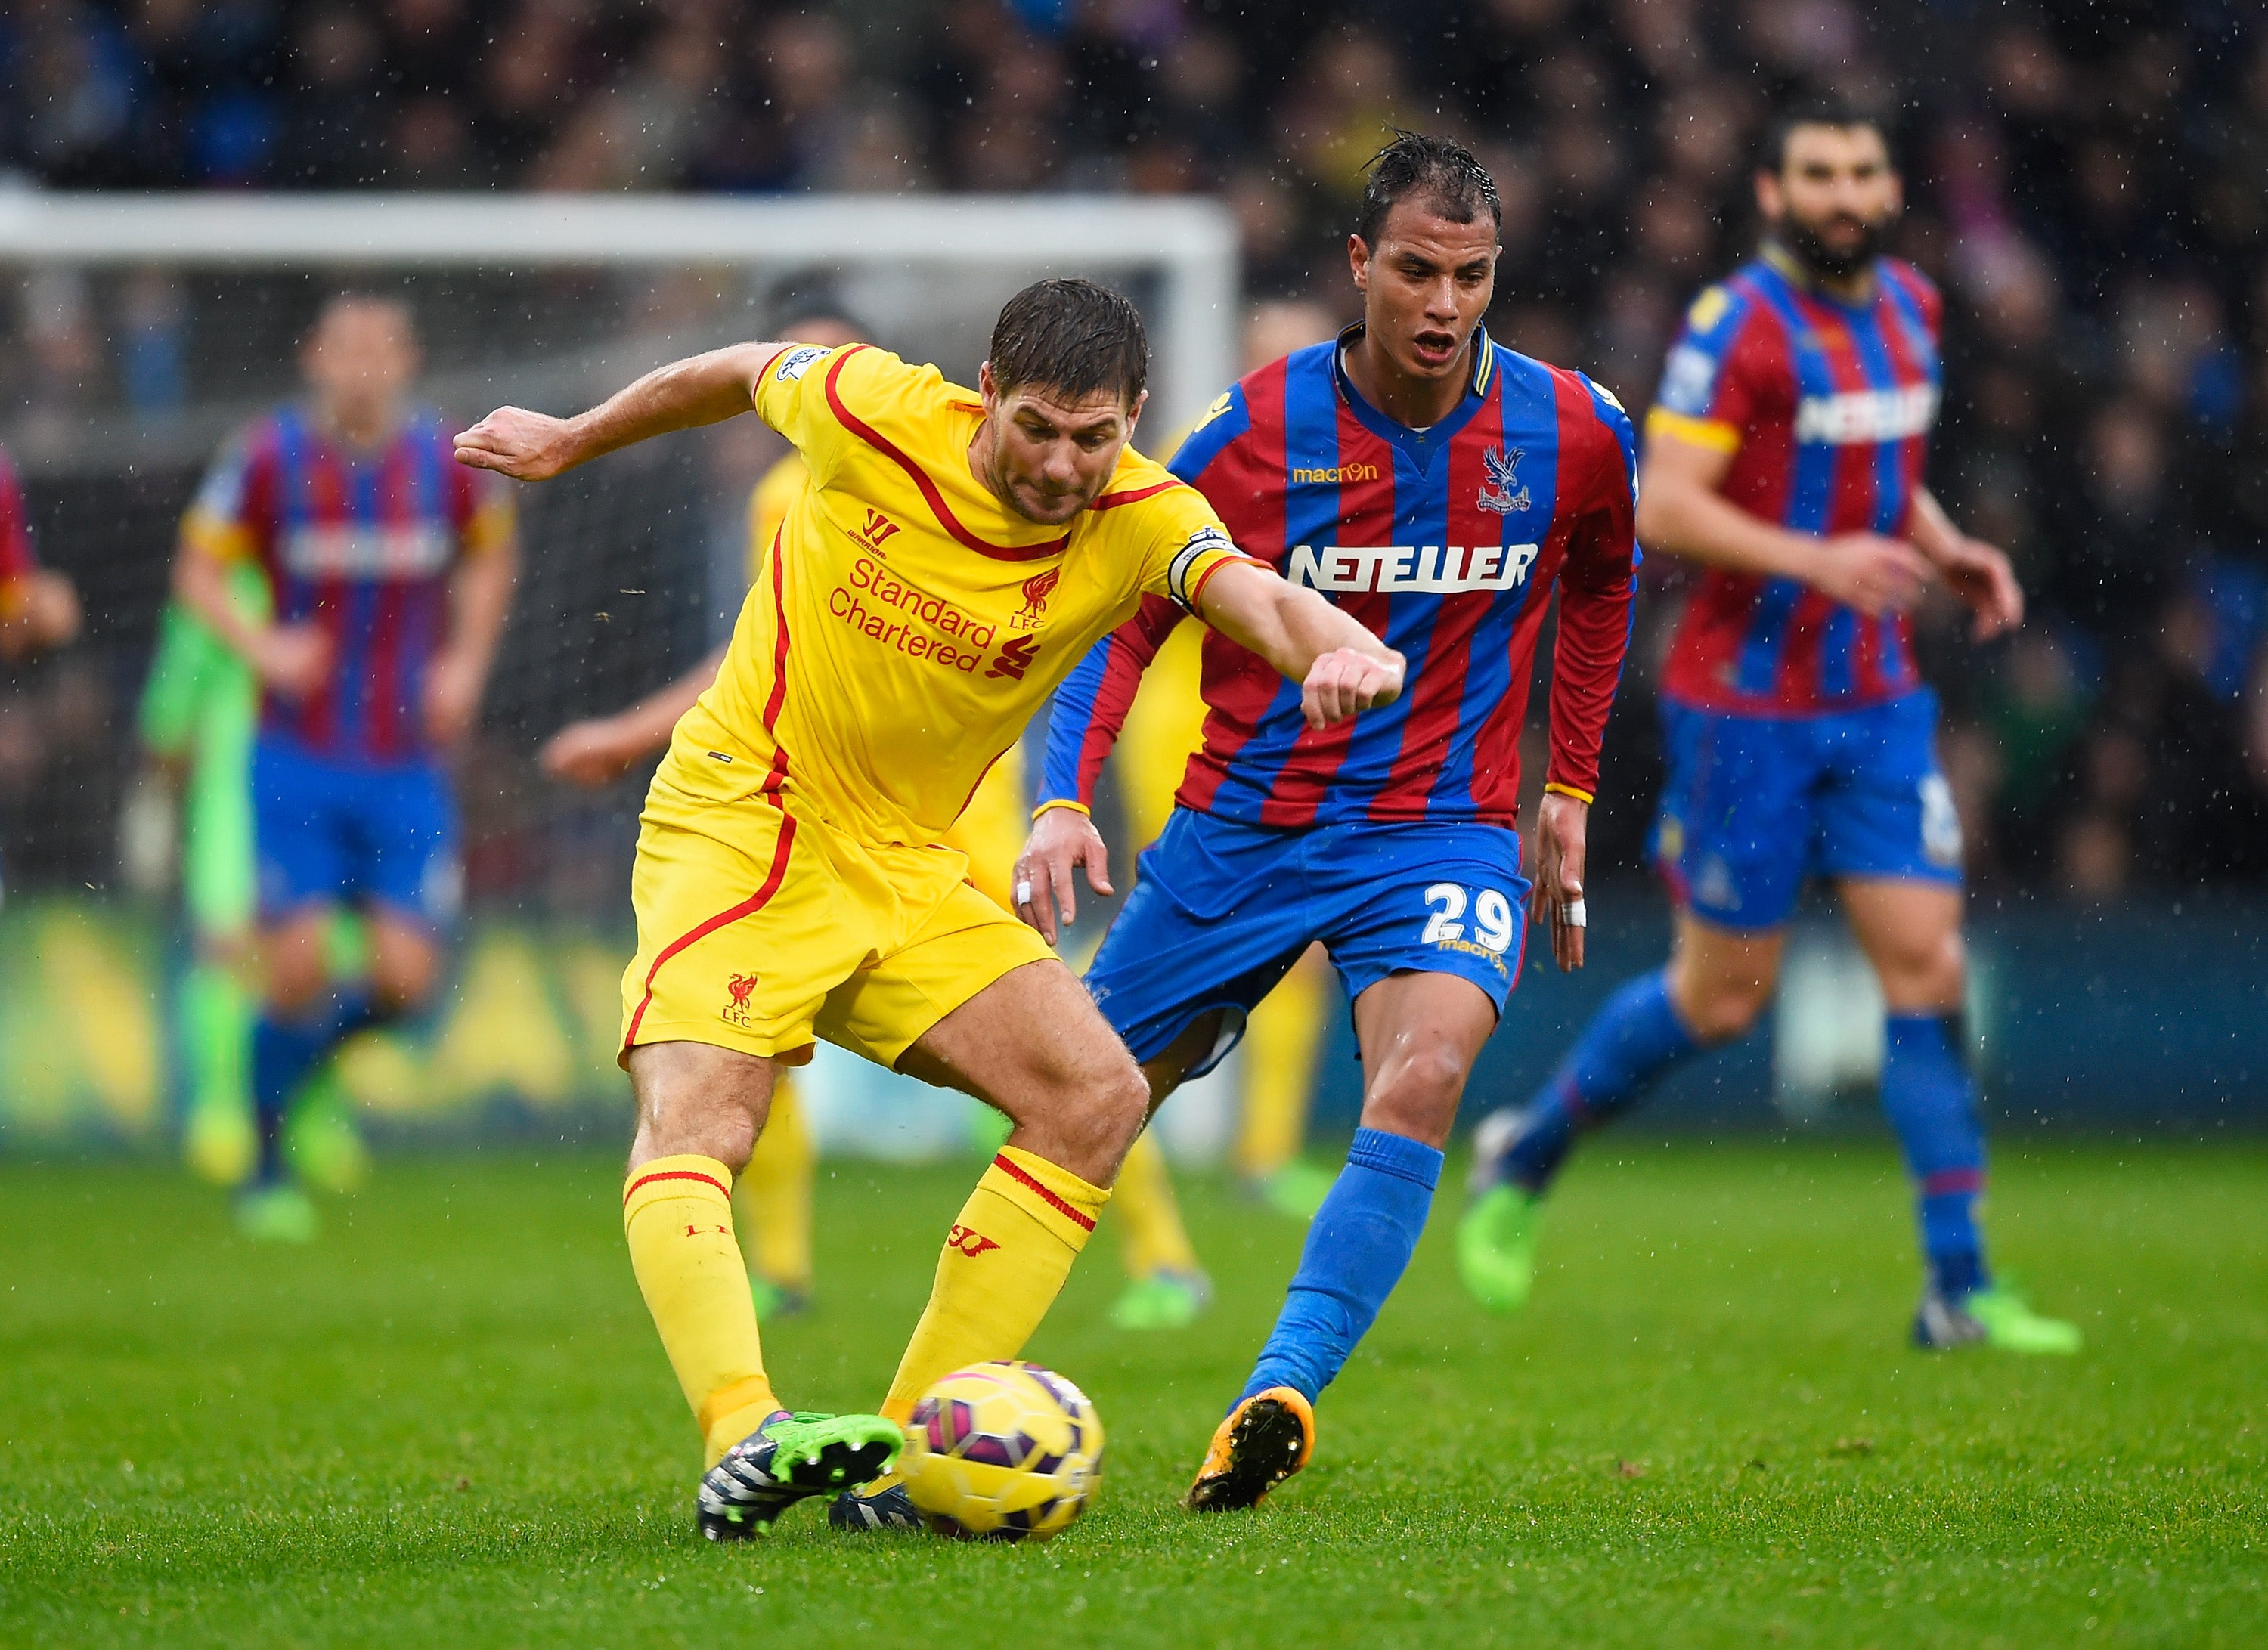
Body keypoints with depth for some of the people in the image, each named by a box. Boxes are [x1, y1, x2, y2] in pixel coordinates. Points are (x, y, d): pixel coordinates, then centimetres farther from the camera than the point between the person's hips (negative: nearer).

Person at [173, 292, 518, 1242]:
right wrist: (261, 646, -16)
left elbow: (491, 555, 18)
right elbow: (198, 569, 2)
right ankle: (267, 1168, 13)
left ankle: (304, 1068, 27)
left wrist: (466, 663, 5)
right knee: (298, 967, -9)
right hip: (297, 763, -2)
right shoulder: (270, 458, -7)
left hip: (407, 765, 2)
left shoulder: (448, 462, -1)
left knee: (404, 977, -7)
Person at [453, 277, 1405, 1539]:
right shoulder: (876, 414, -15)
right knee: (689, 1128, -26)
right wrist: (572, 441, 22)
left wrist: (1346, 649, -57)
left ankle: (910, 1449, -9)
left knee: (1098, 1094, -11)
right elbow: (745, 373, 7)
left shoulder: (1143, 521, -12)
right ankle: (742, 1441, -43)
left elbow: (1255, 595, -33)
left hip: (905, 867, 4)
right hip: (735, 820, -4)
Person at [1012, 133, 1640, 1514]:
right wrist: (1065, 800, -15)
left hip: (1442, 826, 0)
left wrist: (1571, 792, 18)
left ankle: (1280, 1398, -34)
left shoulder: (1573, 433, -6)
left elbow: (1601, 586, 17)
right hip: (1242, 821, 1)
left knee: (1424, 1076, -30)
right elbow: (1124, 621, -2)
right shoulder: (1256, 429, -11)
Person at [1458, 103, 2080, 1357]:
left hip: (1877, 700, 6)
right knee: (1722, 996, 2)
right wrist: (1816, 559, -29)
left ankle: (1959, 1289, -3)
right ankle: (1524, 1157, 27)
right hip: (1748, 703, -6)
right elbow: (1661, 507, -19)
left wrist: (1950, 553, 6)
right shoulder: (1739, 327, -14)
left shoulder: (1909, 309, 9)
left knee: (1926, 964, -4)